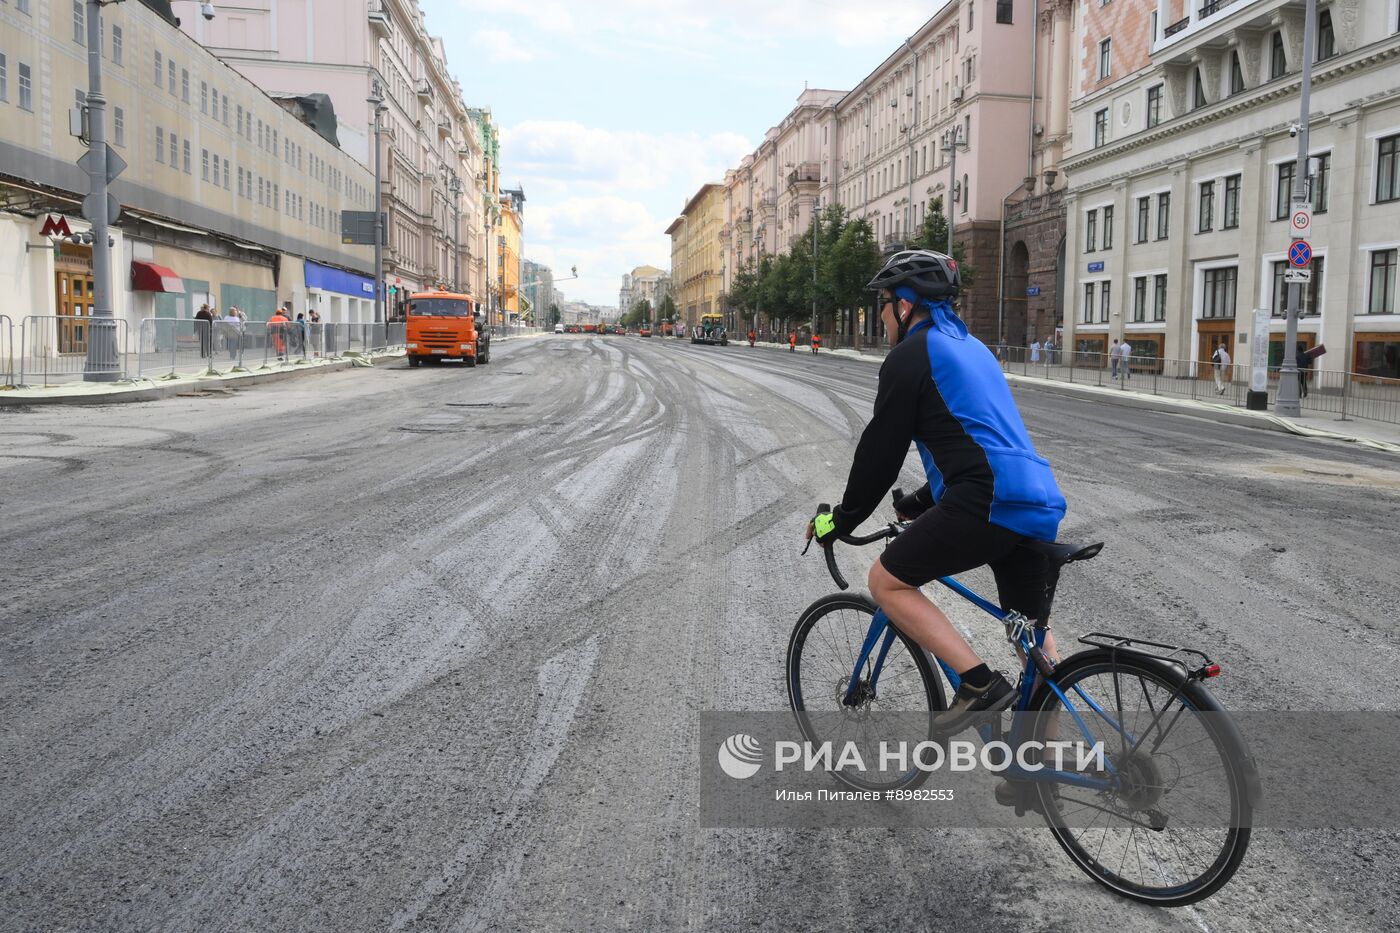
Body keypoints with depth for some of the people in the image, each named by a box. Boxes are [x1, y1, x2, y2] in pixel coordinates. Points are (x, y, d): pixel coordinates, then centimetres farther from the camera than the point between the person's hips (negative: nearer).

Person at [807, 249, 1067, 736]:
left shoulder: (910, 355, -2)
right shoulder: (970, 348, 26)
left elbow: (881, 450, -2)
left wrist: (839, 521, 10)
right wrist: (922, 502, 38)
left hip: (990, 501, -9)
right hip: (1039, 500, 9)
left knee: (886, 581, 5)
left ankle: (980, 683, -3)